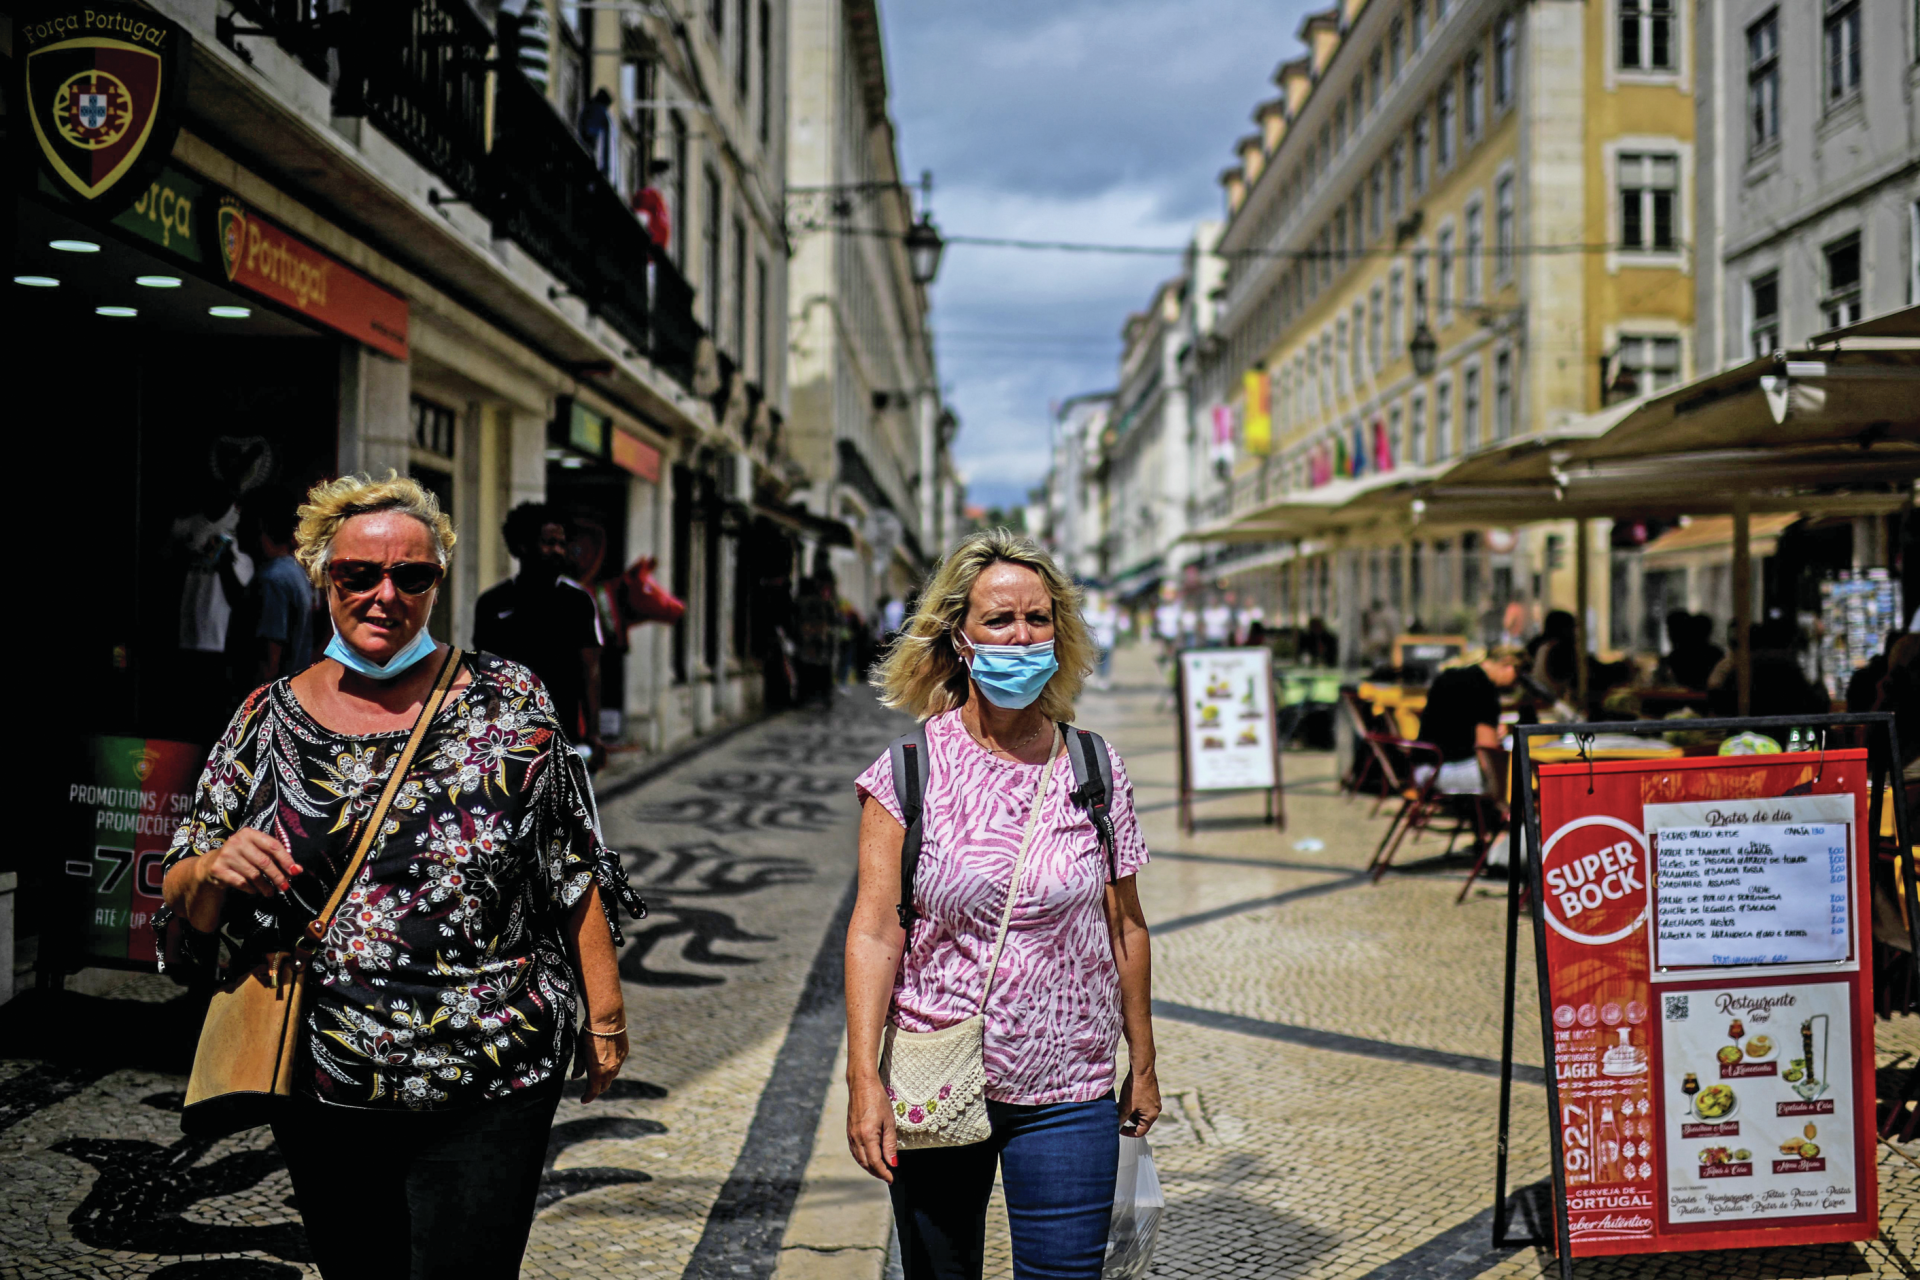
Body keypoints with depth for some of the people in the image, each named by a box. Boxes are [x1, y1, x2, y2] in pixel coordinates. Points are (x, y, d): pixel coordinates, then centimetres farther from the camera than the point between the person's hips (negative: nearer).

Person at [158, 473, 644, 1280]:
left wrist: (604, 1012, 1)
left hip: (488, 1091, -2)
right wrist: (215, 871, -15)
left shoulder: (509, 702, -2)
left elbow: (575, 872, 2)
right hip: (322, 1093, 3)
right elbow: (184, 906, 6)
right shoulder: (266, 721, 3)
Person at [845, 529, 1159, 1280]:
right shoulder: (912, 768, -5)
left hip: (1067, 1094, 1)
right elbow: (875, 930, -8)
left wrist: (1142, 1063, 13)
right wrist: (864, 1078, -14)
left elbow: (1124, 926, 8)